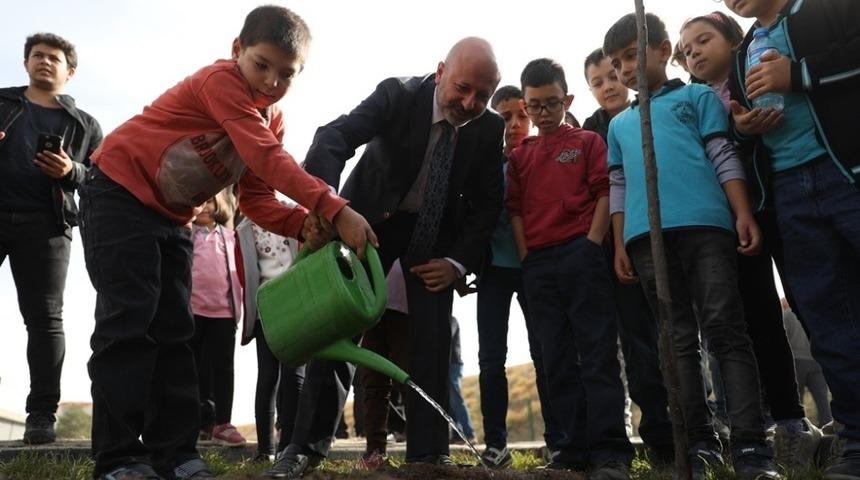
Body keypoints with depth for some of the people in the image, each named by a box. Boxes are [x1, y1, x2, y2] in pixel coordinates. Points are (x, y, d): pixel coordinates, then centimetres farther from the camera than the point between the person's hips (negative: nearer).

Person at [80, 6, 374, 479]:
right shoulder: (220, 80, -22)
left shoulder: (273, 120, 4)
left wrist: (304, 223, -21)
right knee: (130, 319, -13)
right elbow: (268, 159, -35)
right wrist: (336, 211, -41)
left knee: (174, 329, 4)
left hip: (171, 217, 8)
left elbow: (256, 198, -2)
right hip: (119, 191, -8)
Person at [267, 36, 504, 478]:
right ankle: (308, 444, 7)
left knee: (432, 337, -7)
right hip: (371, 219, -1)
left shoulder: (490, 129, -13)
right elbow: (335, 136, -36)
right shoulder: (398, 95, -22)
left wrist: (458, 262, -14)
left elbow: (486, 203, -3)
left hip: (434, 231, 2)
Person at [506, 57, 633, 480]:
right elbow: (515, 209, 14)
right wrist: (526, 259, 4)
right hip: (538, 265, 4)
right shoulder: (519, 156, 19)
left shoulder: (588, 142, 10)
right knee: (558, 359, 5)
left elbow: (605, 192, 1)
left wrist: (592, 244, -9)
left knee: (597, 351, -7)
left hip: (581, 255, -4)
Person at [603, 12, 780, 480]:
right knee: (678, 341, 3)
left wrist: (744, 214, -5)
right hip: (646, 238, 4)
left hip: (704, 224, -3)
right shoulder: (618, 124, 26)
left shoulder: (697, 96, 15)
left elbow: (724, 158, 6)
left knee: (725, 331, -7)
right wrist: (619, 244, 13)